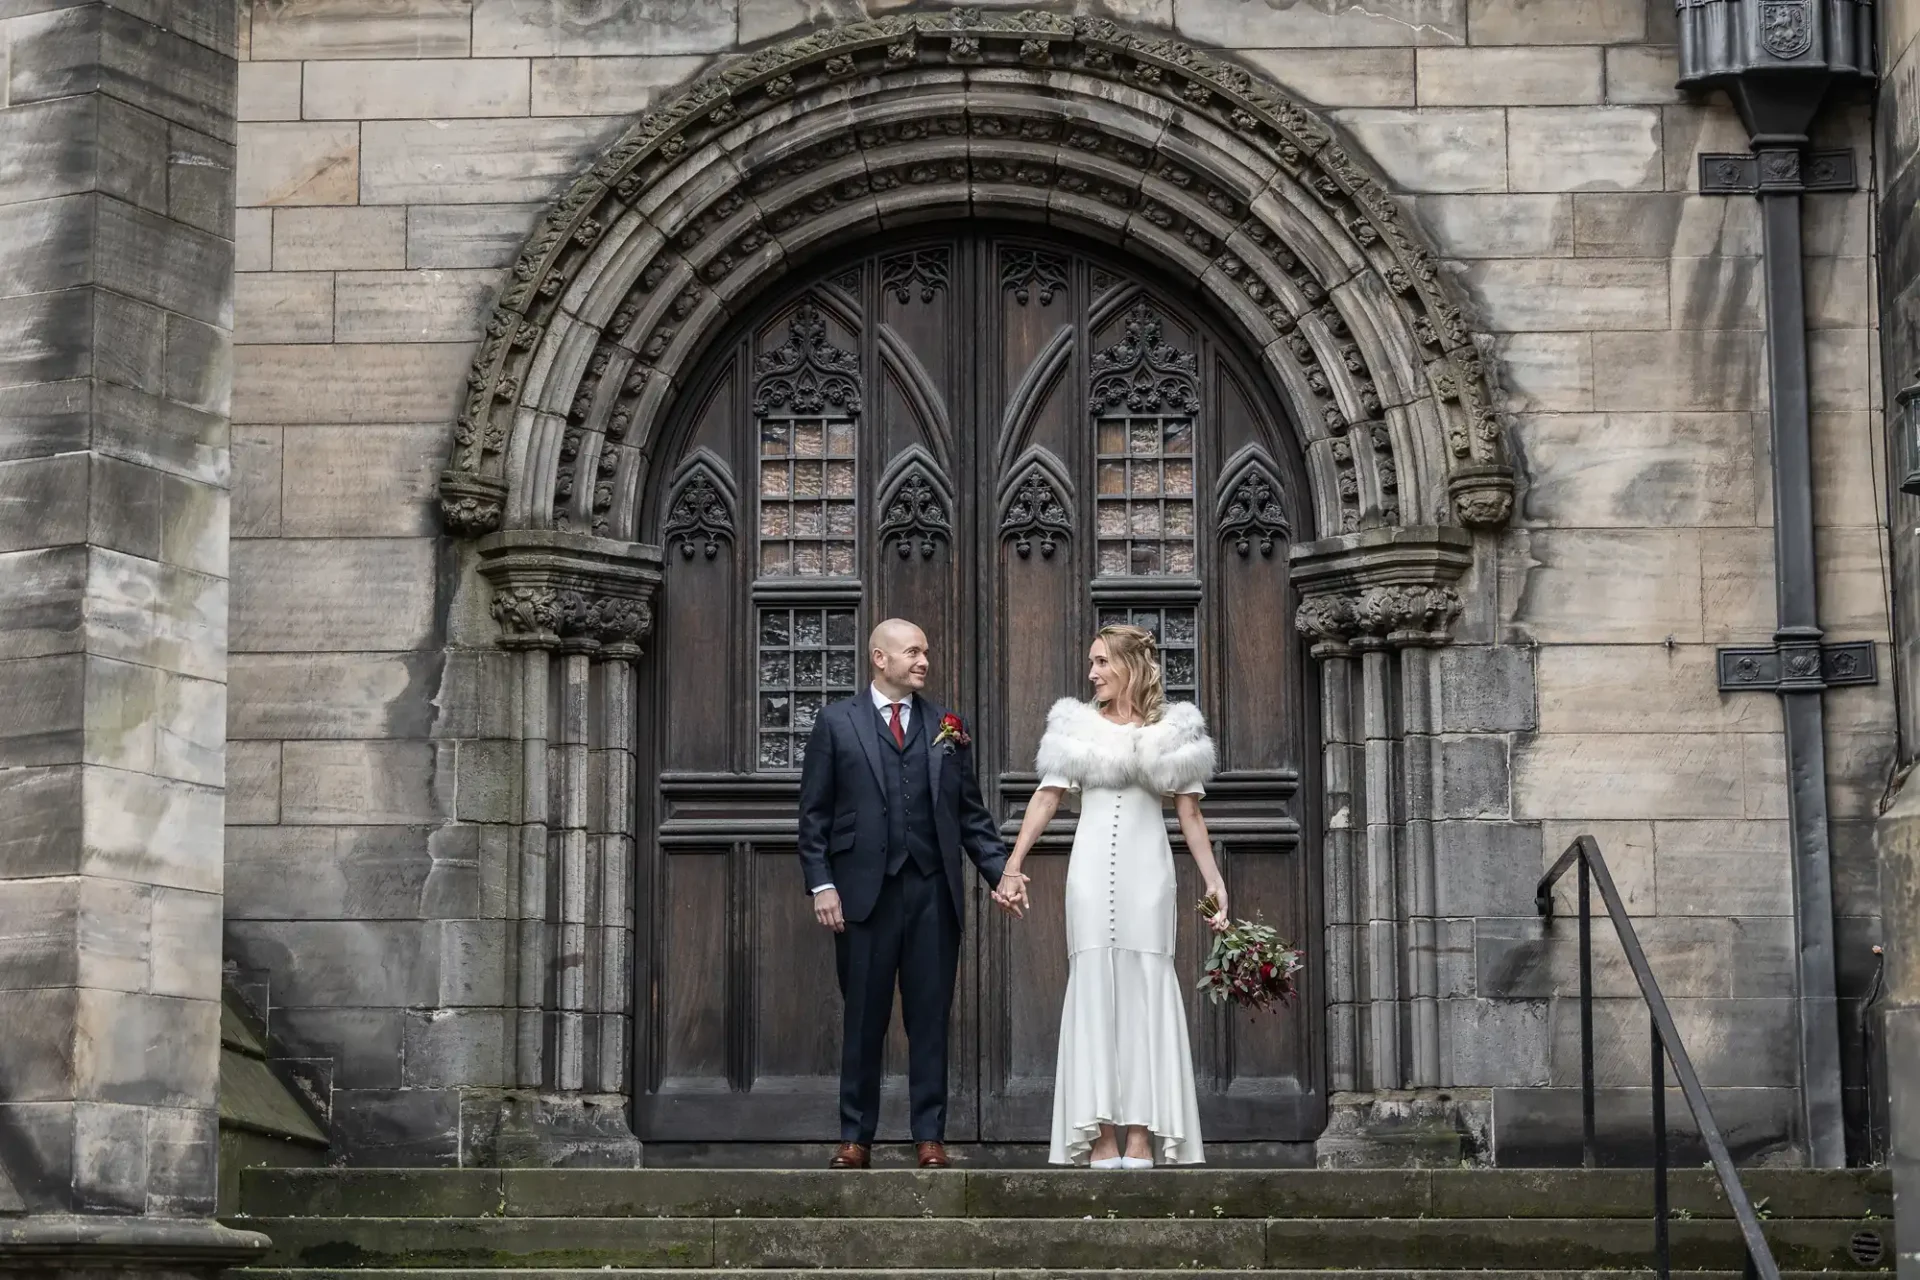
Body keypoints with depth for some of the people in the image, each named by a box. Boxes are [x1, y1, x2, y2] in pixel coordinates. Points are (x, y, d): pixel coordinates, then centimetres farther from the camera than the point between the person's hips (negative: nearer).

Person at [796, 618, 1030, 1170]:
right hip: (864, 891, -2)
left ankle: (931, 1138, 8)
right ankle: (855, 1138, 10)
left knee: (930, 1019, 4)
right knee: (863, 1020, 4)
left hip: (933, 892, 2)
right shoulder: (837, 722, 5)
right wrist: (821, 884, -6)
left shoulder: (946, 726, 12)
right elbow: (814, 813, 3)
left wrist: (1001, 871, 0)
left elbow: (972, 813, 12)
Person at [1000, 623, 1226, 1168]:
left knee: (1145, 986, -4)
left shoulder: (1173, 729, 10)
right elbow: (1046, 798, 4)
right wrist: (1013, 863, -6)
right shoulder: (1078, 725, 10)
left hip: (1147, 869, 0)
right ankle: (1101, 1137, -5)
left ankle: (1142, 1136, -5)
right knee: (1094, 986, -4)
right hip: (1091, 869, 0)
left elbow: (1190, 814, 9)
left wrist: (1214, 881, 3)